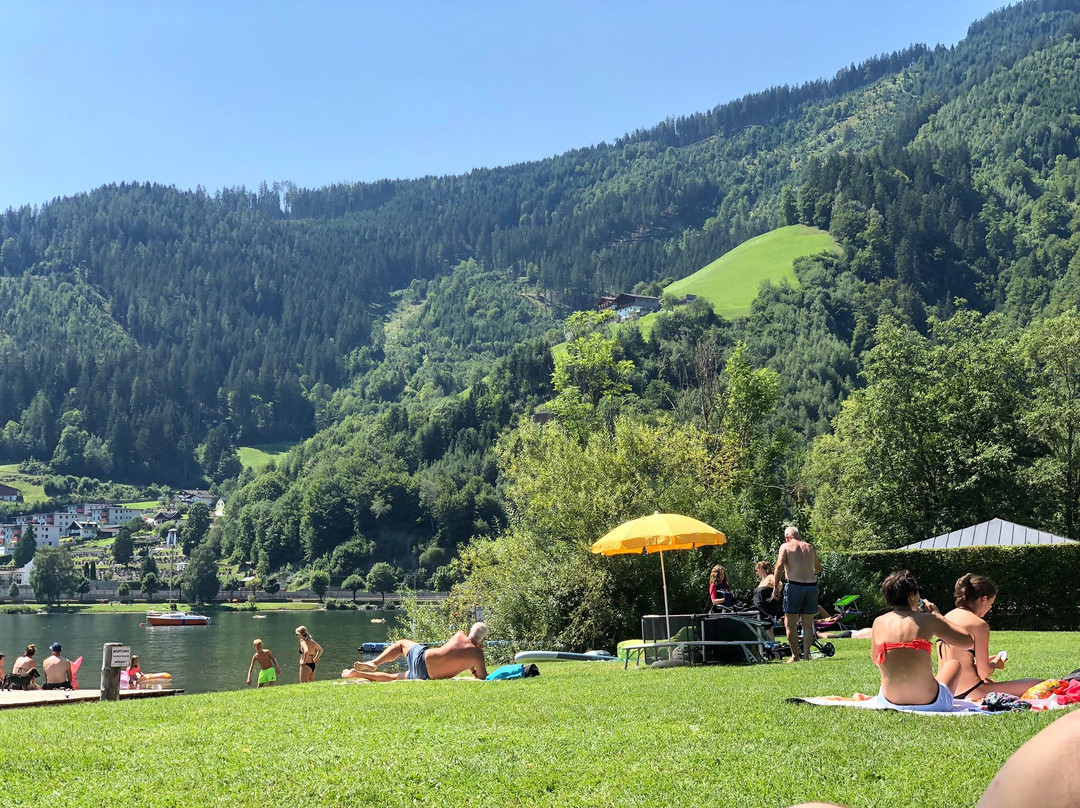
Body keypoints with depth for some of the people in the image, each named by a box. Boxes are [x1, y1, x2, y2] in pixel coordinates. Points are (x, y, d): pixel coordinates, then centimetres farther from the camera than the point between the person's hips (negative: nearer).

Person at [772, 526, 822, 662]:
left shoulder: (785, 546, 3)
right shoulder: (810, 547, 15)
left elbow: (780, 566, -11)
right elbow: (818, 569, 26)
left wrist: (775, 588, -8)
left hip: (794, 586, -4)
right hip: (811, 586, 4)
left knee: (790, 624, 4)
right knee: (808, 624, 10)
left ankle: (795, 656, 2)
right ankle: (806, 655, 8)